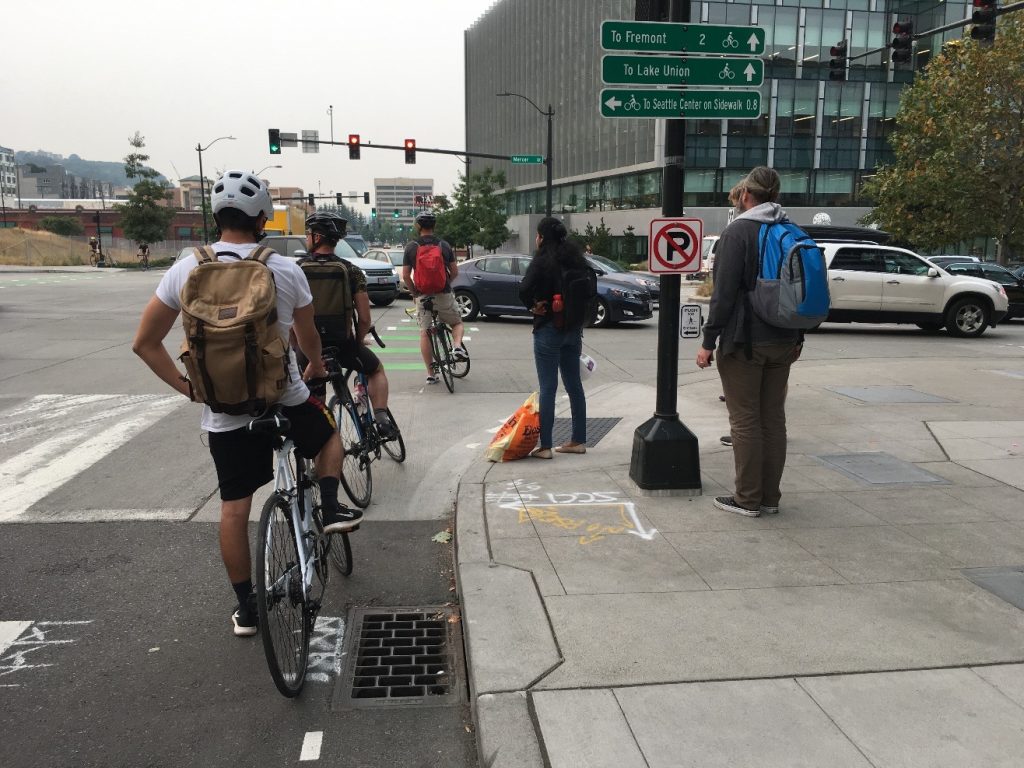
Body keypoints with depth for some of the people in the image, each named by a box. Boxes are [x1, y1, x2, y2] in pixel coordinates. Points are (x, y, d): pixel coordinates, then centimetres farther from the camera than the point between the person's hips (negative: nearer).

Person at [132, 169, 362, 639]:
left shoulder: (186, 270, -4)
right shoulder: (286, 270, -8)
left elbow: (145, 343, -1)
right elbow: (308, 338, 7)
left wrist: (185, 386, 7)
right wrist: (317, 368, 27)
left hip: (223, 411, 1)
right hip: (286, 401, -1)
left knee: (234, 508, 11)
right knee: (328, 436, 30)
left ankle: (245, 609, 19)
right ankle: (331, 508, 13)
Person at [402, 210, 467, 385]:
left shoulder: (411, 247, -3)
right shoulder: (444, 245, 0)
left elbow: (405, 276, -5)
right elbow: (455, 272, 3)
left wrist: (414, 292, 10)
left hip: (423, 296, 0)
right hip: (444, 295, 1)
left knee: (424, 333, 7)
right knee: (457, 323, 20)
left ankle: (431, 373, 6)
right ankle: (457, 346, -11)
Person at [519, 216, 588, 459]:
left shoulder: (542, 260, -12)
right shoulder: (576, 259, 7)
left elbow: (524, 289, -26)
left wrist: (533, 306, -8)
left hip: (549, 329, -6)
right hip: (574, 329, 6)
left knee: (548, 388, -2)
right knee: (574, 385, 13)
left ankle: (545, 446, 2)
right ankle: (579, 440, 20)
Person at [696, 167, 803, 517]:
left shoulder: (738, 231, -10)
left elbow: (724, 292, -16)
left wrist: (709, 341, -11)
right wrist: (798, 337, 22)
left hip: (744, 342, -7)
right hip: (782, 342, 7)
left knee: (745, 420, 0)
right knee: (773, 418, 11)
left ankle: (748, 499, 6)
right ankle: (770, 497, 18)